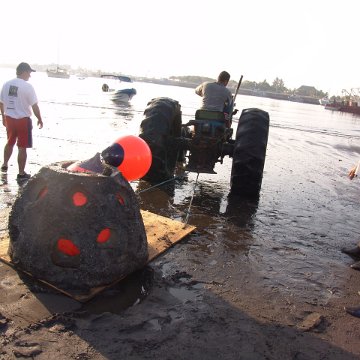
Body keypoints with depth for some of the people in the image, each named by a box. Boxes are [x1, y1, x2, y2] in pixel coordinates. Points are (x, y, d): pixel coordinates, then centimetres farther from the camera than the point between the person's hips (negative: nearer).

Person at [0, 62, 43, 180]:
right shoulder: (27, 86, -15)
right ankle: (21, 173, 9)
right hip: (23, 119, -6)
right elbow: (34, 106, -13)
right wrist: (40, 119, -1)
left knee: (10, 143, 25)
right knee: (22, 147, 2)